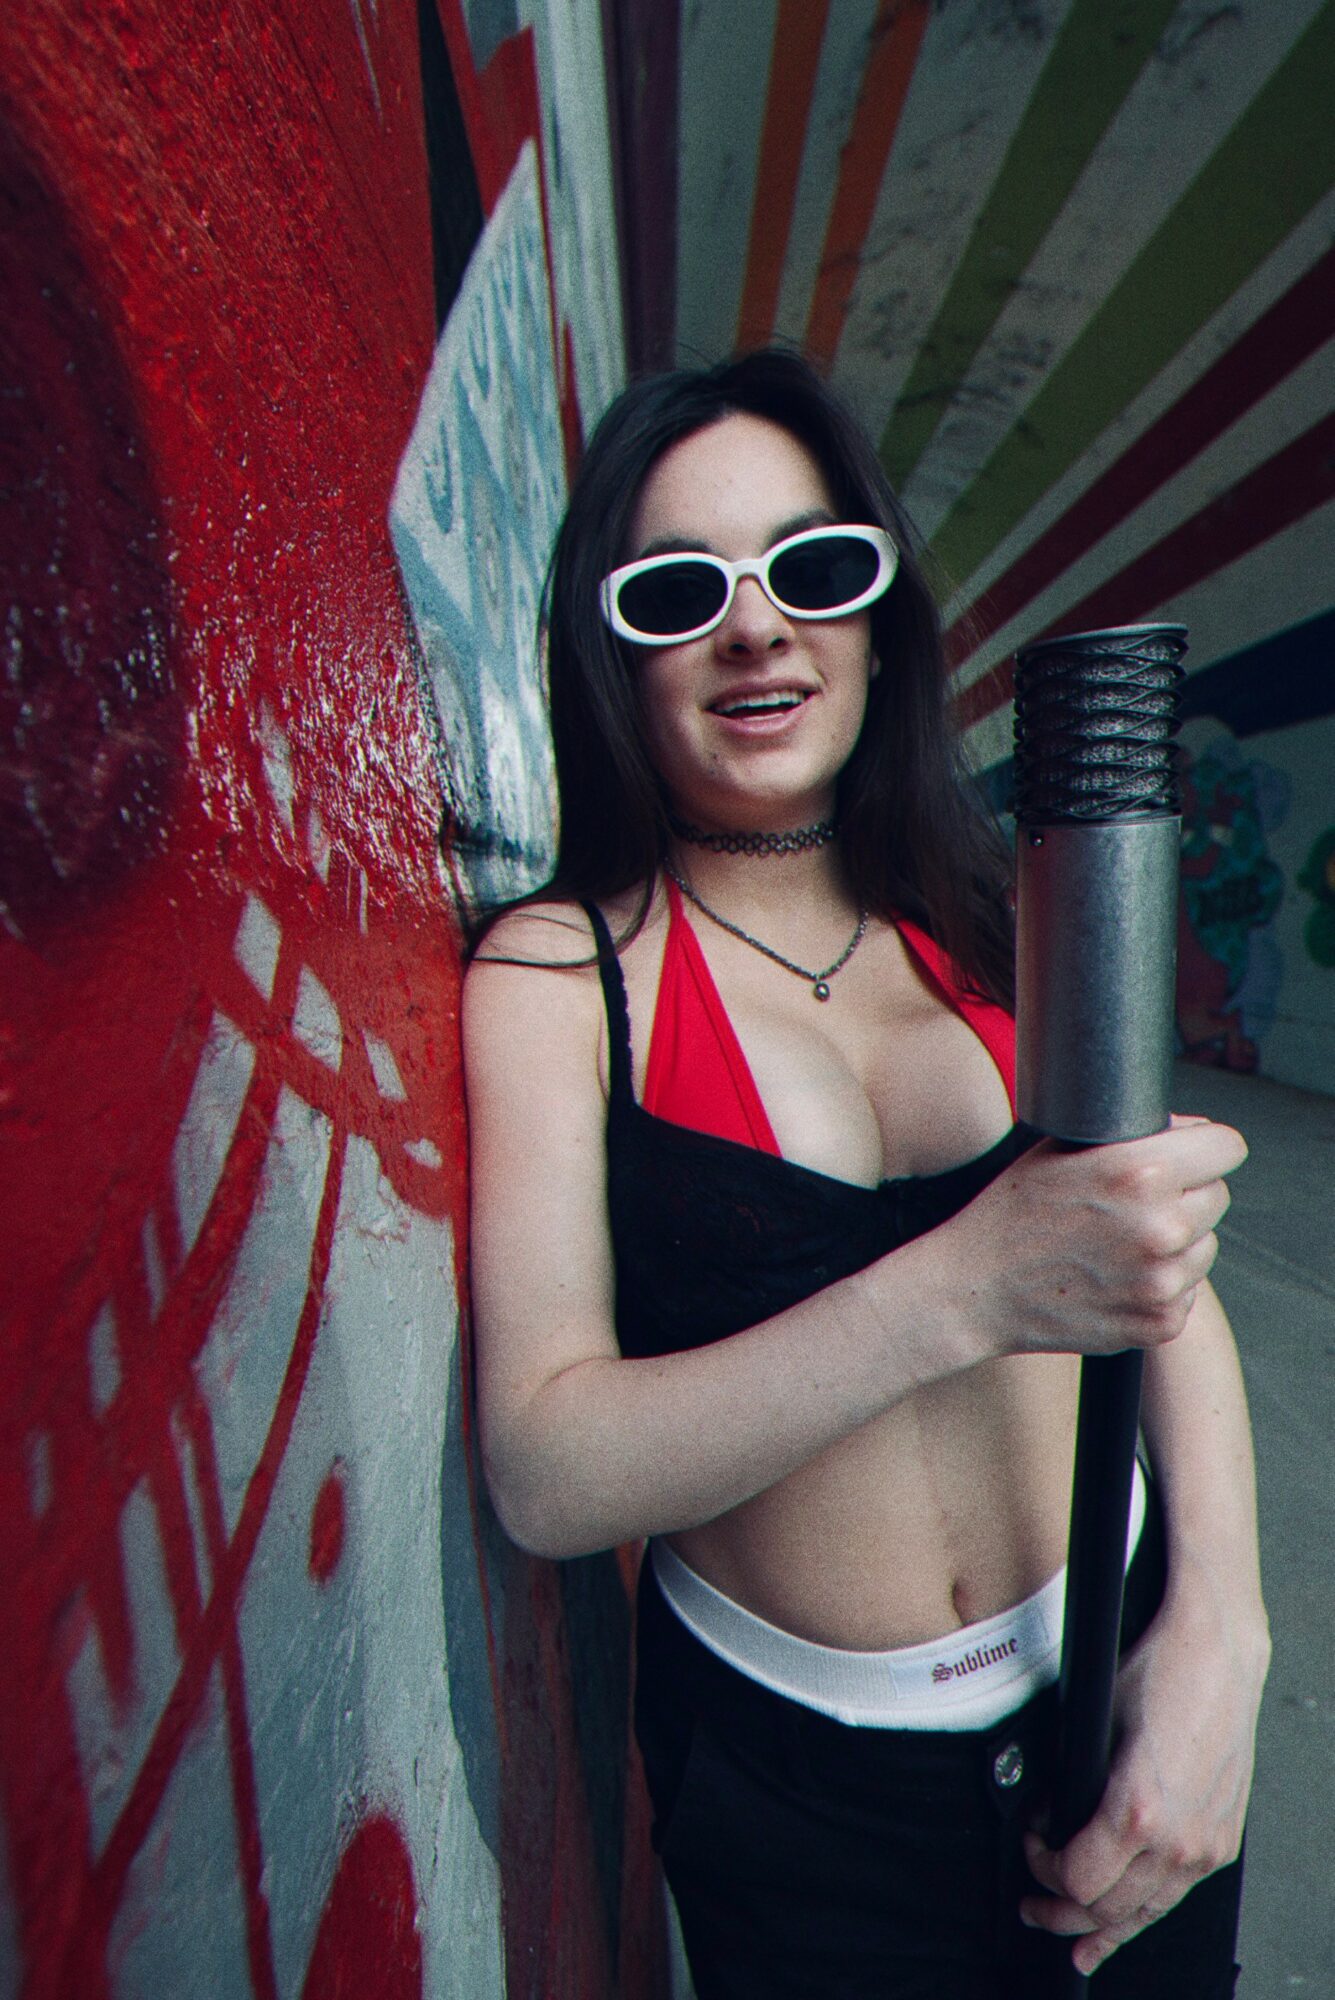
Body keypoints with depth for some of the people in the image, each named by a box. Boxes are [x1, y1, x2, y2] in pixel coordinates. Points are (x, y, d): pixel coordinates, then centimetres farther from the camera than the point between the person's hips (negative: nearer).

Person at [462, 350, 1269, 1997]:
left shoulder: (991, 925, -2)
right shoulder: (553, 970, -15)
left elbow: (1166, 1273, 0)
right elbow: (544, 1474, -23)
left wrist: (1217, 1631, -13)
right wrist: (972, 1285, -32)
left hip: (1126, 1679, 4)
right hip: (796, 1781, -3)